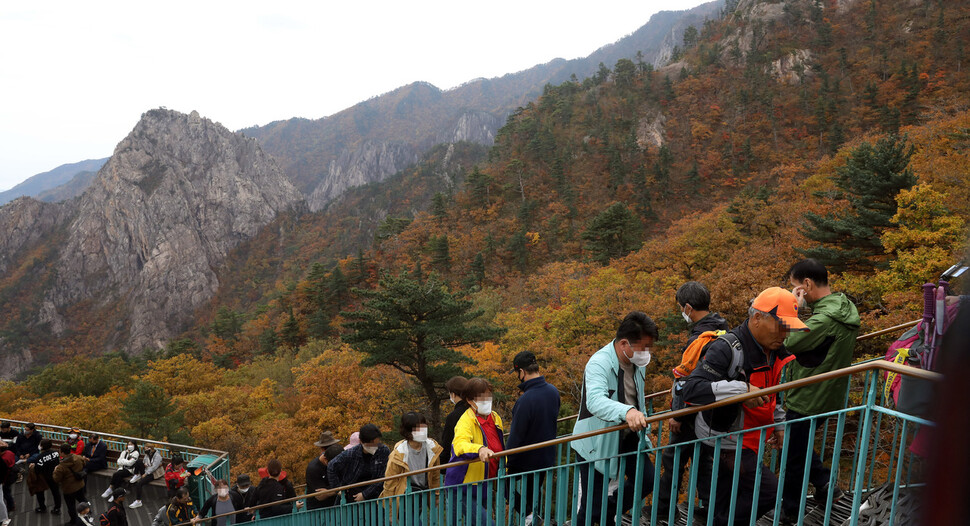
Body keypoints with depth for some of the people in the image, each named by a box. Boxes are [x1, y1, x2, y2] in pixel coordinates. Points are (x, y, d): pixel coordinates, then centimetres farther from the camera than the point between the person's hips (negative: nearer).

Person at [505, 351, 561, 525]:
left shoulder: (525, 400, -29)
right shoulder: (553, 391, -4)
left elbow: (516, 436, -22)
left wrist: (506, 462, -11)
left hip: (526, 459, -7)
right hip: (547, 457, 7)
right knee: (533, 492, 23)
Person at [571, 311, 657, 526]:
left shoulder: (637, 362, 0)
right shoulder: (599, 363, -25)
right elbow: (595, 400, -43)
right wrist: (626, 411, -60)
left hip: (627, 436, 7)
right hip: (596, 442, -7)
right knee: (592, 505, -1)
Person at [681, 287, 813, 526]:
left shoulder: (772, 350, 3)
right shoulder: (727, 349, -26)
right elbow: (692, 390, -35)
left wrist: (779, 424, 20)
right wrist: (741, 389, -41)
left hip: (749, 440, 9)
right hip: (726, 441, -8)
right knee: (768, 491, -12)